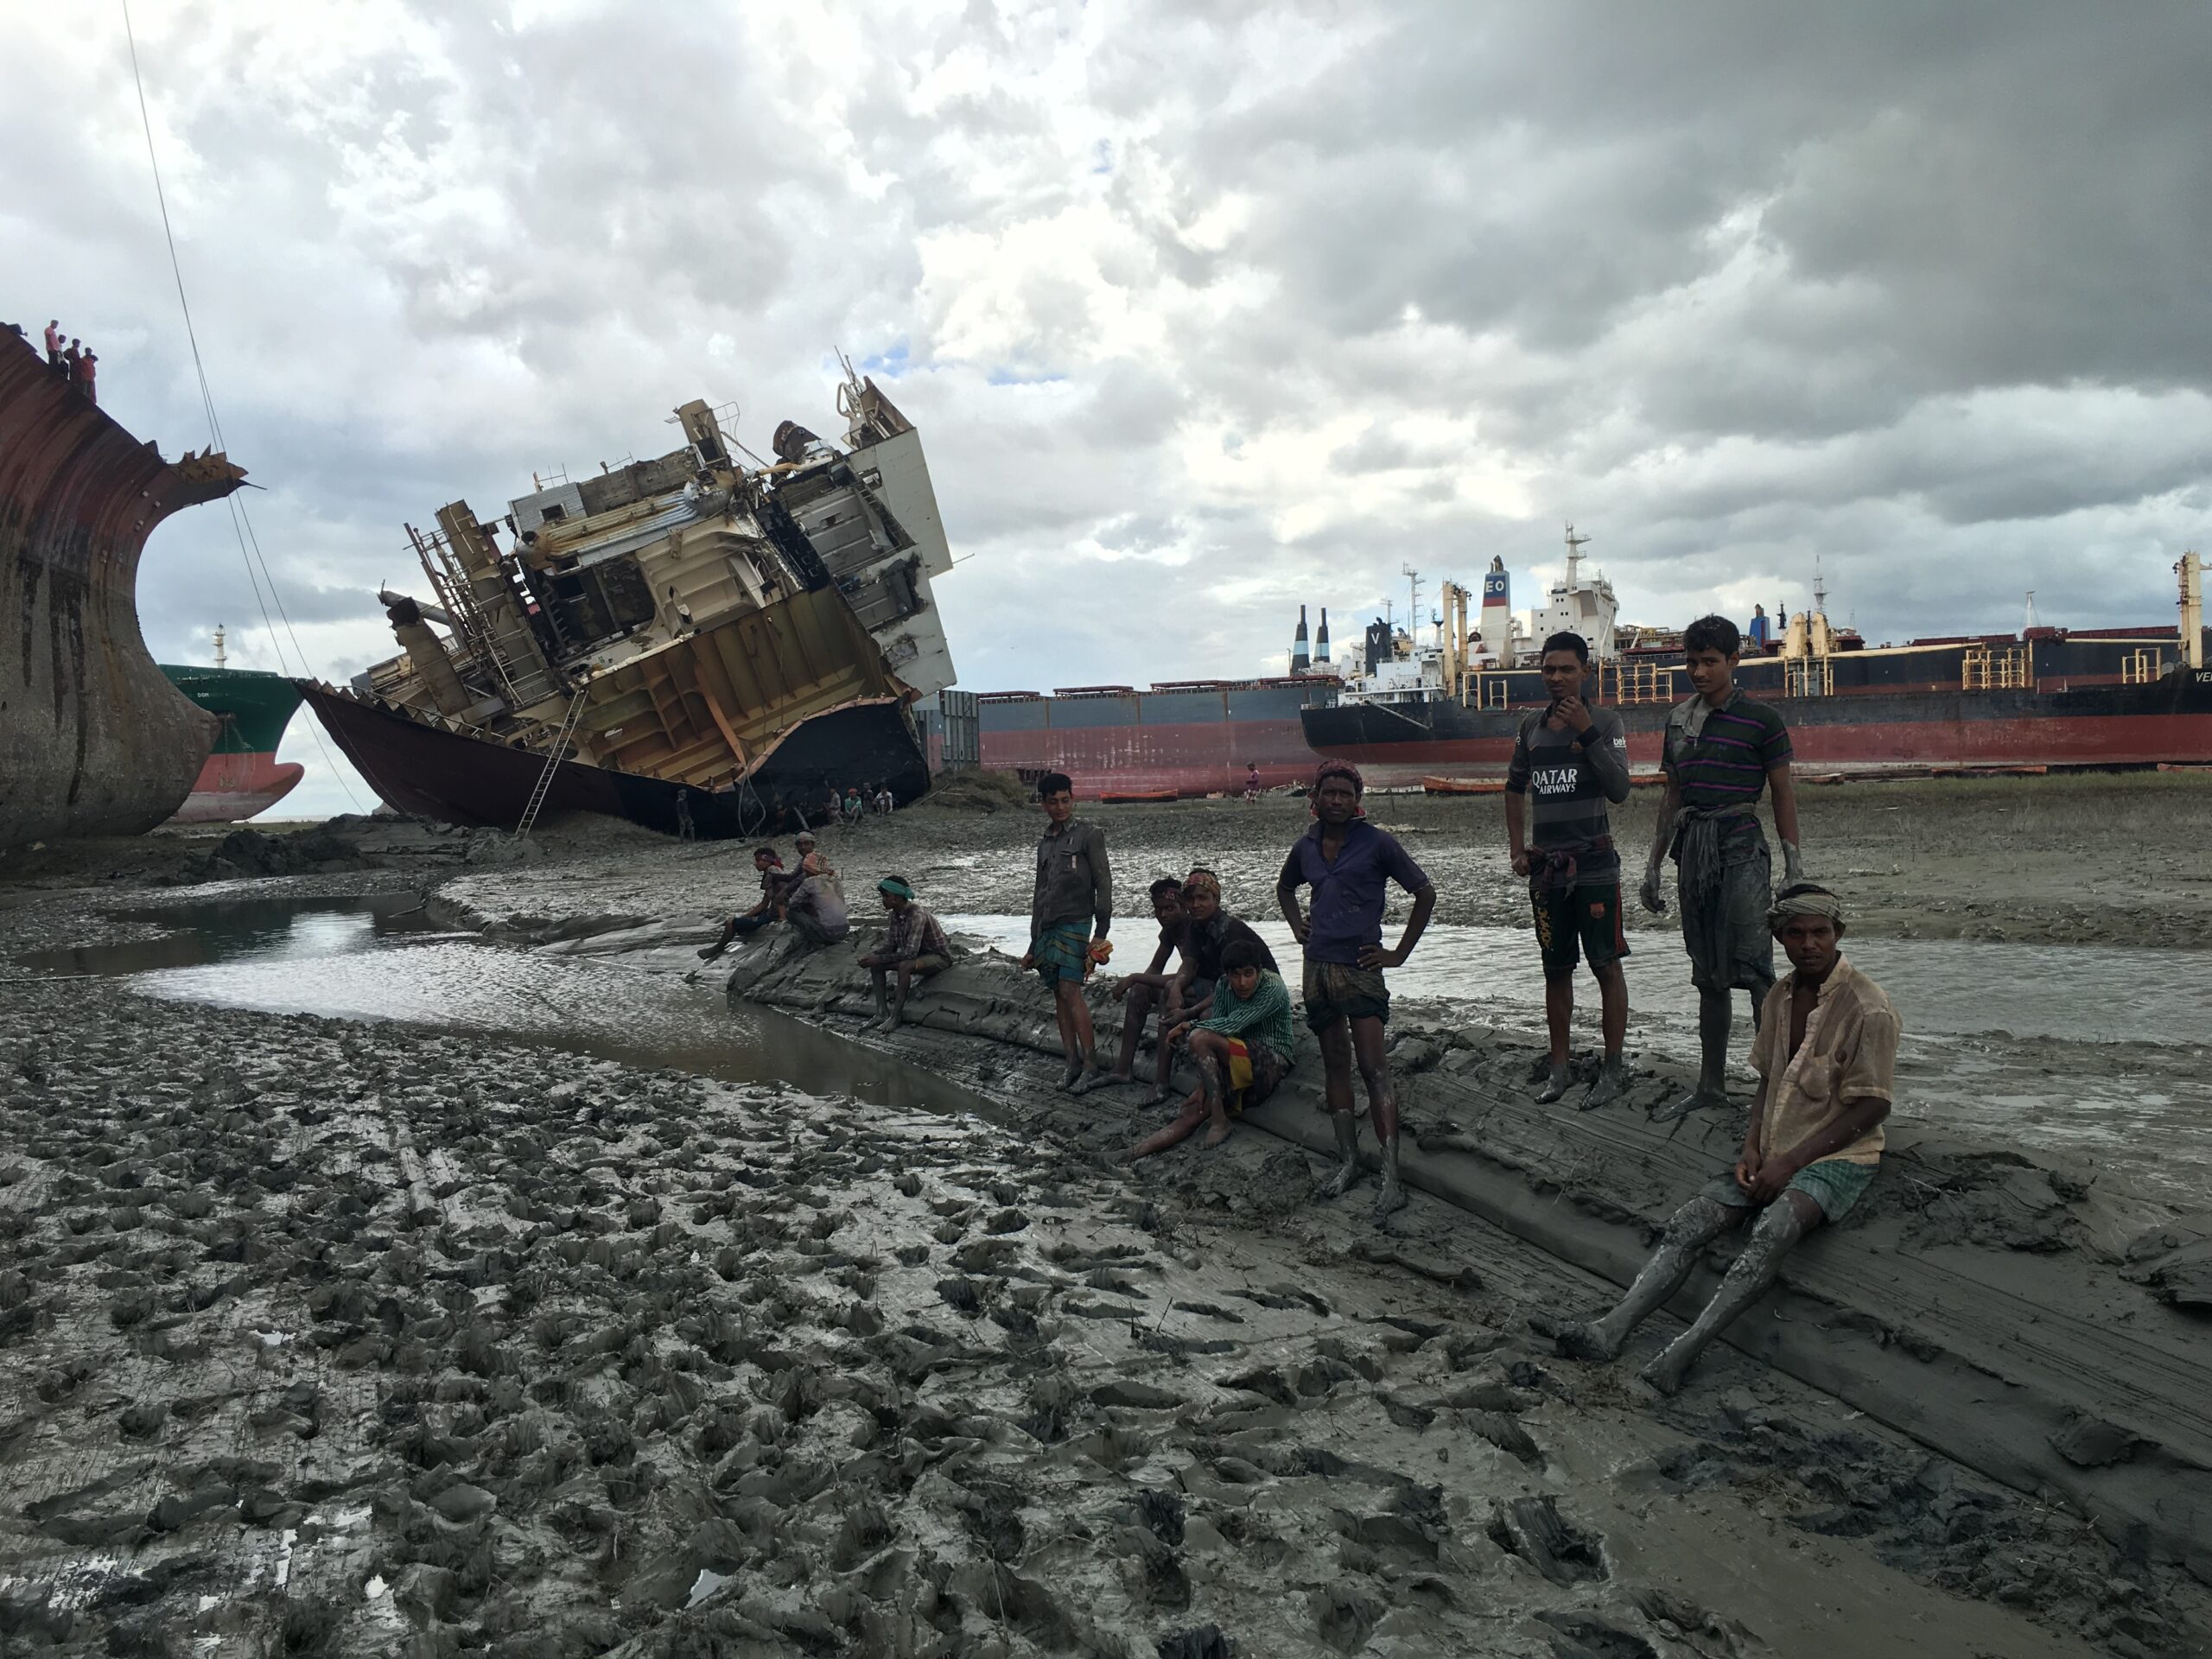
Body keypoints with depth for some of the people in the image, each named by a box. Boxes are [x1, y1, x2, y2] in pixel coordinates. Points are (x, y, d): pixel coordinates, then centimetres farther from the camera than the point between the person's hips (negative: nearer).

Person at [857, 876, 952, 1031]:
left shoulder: (917, 915, -29)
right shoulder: (895, 915, -3)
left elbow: (910, 953, -33)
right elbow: (890, 945, 5)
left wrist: (879, 958, -28)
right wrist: (871, 955, -14)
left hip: (939, 957, -9)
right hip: (918, 955, 9)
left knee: (904, 966, -36)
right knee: (875, 963, -6)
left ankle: (895, 1017, -29)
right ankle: (881, 1013, -10)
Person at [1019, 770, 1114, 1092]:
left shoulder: (1088, 834, -1)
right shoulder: (1045, 844, 18)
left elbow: (1104, 884, -7)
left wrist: (1101, 932, -14)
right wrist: (1033, 946, 21)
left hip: (1075, 923, -7)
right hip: (1047, 926, 7)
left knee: (1070, 991, -16)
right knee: (1059, 995, 3)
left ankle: (1091, 1066, -15)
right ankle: (1073, 1065, 5)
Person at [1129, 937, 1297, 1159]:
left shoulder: (1273, 989, -18)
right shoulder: (1224, 986, 2)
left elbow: (1233, 1024, -26)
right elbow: (1216, 1027, -3)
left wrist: (1189, 1026, -18)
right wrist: (1204, 1083, -12)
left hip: (1275, 1059, -6)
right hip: (1241, 1058, 6)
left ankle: (1219, 1121, -21)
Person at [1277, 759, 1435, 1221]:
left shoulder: (1376, 843, -6)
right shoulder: (1305, 846, 9)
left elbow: (1424, 893, -1)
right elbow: (1285, 887, 30)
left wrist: (1400, 953, -3)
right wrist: (1296, 925, 13)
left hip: (1360, 968, -6)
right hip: (1318, 967, 6)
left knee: (1374, 1070, -11)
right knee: (1335, 1065, 11)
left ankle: (1391, 1179, -13)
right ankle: (1348, 1160, 21)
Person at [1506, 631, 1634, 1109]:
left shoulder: (1605, 721, -2)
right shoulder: (1531, 728, 10)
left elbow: (1619, 791, -13)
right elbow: (1515, 791, 20)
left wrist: (1587, 733, -18)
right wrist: (1518, 851, 11)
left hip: (1594, 863, -4)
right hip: (1547, 867, 4)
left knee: (1606, 965, -2)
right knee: (1556, 968, 10)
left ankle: (1613, 1069, 5)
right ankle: (1559, 1068, 18)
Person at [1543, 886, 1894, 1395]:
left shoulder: (1869, 1008, -11)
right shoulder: (1780, 997, 11)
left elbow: (1871, 1107, -12)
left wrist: (1790, 1161, -16)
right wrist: (1751, 1149, 1)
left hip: (1837, 1157, -6)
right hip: (1775, 1154, 6)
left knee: (1775, 1227, -35)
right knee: (1691, 1219, -17)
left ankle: (1682, 1353, -47)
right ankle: (1611, 1330, -32)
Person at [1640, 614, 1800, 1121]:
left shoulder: (1760, 720, -3)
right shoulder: (1679, 719, 13)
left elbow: (1783, 793, -1)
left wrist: (1793, 866, -6)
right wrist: (1654, 864, 16)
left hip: (1741, 845, -6)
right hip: (1692, 847, 6)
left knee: (1754, 968, -10)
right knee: (1708, 974, 11)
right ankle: (1711, 1085, 18)